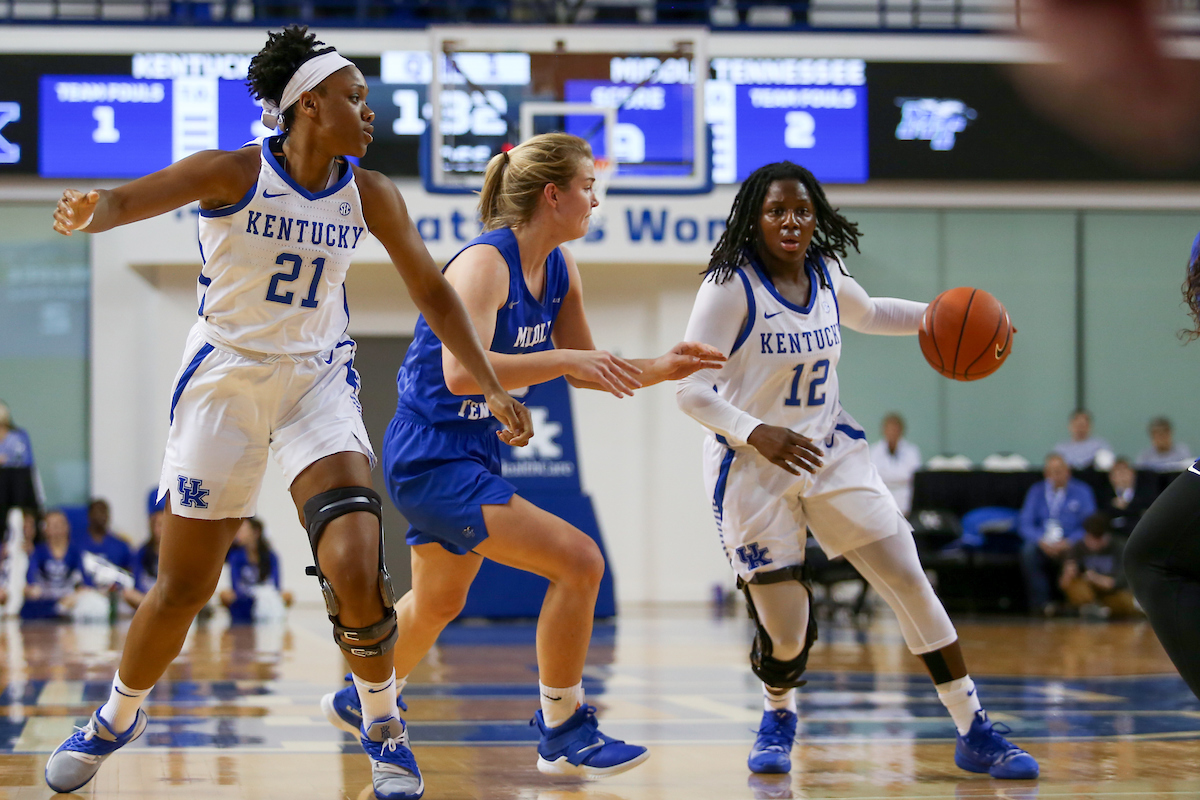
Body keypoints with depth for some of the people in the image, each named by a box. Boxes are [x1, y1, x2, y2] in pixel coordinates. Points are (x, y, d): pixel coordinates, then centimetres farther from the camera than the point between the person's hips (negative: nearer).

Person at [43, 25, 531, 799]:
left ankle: (384, 727, 5)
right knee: (184, 587, 4)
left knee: (356, 568, -18)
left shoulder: (369, 194, -2)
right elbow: (131, 198, -28)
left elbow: (433, 292, 7)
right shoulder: (234, 173, -13)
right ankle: (118, 717, 31)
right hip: (225, 383, -2)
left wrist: (493, 387, 3)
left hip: (319, 383, 2)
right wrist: (91, 212, -53)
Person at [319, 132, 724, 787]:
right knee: (578, 561, -18)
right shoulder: (484, 263, -22)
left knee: (438, 600, 28)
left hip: (472, 451, 10)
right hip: (431, 456, -10)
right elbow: (462, 371, -35)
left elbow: (584, 370, 15)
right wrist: (564, 359, -36)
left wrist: (659, 369, 0)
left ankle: (362, 700, 53)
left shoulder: (560, 270, 4)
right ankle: (563, 734, -5)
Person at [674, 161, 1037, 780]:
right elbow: (690, 388, -18)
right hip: (753, 469, -5)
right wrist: (755, 433, -33)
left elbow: (869, 314, 27)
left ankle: (975, 733, 1)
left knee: (909, 580, -6)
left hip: (830, 454, 5)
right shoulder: (731, 288, -15)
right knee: (785, 631, -8)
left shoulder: (824, 275, 3)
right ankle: (778, 715, 28)